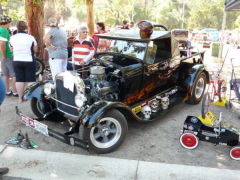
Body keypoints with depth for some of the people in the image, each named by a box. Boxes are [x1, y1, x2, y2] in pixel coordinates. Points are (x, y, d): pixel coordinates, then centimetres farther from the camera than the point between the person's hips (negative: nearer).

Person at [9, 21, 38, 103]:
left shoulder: (12, 38, -2)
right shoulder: (30, 37, -10)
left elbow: (11, 50, 7)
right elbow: (35, 50, -4)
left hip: (17, 61, 3)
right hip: (29, 61, -3)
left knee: (19, 80, 8)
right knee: (31, 80, 4)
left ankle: (20, 98, 15)